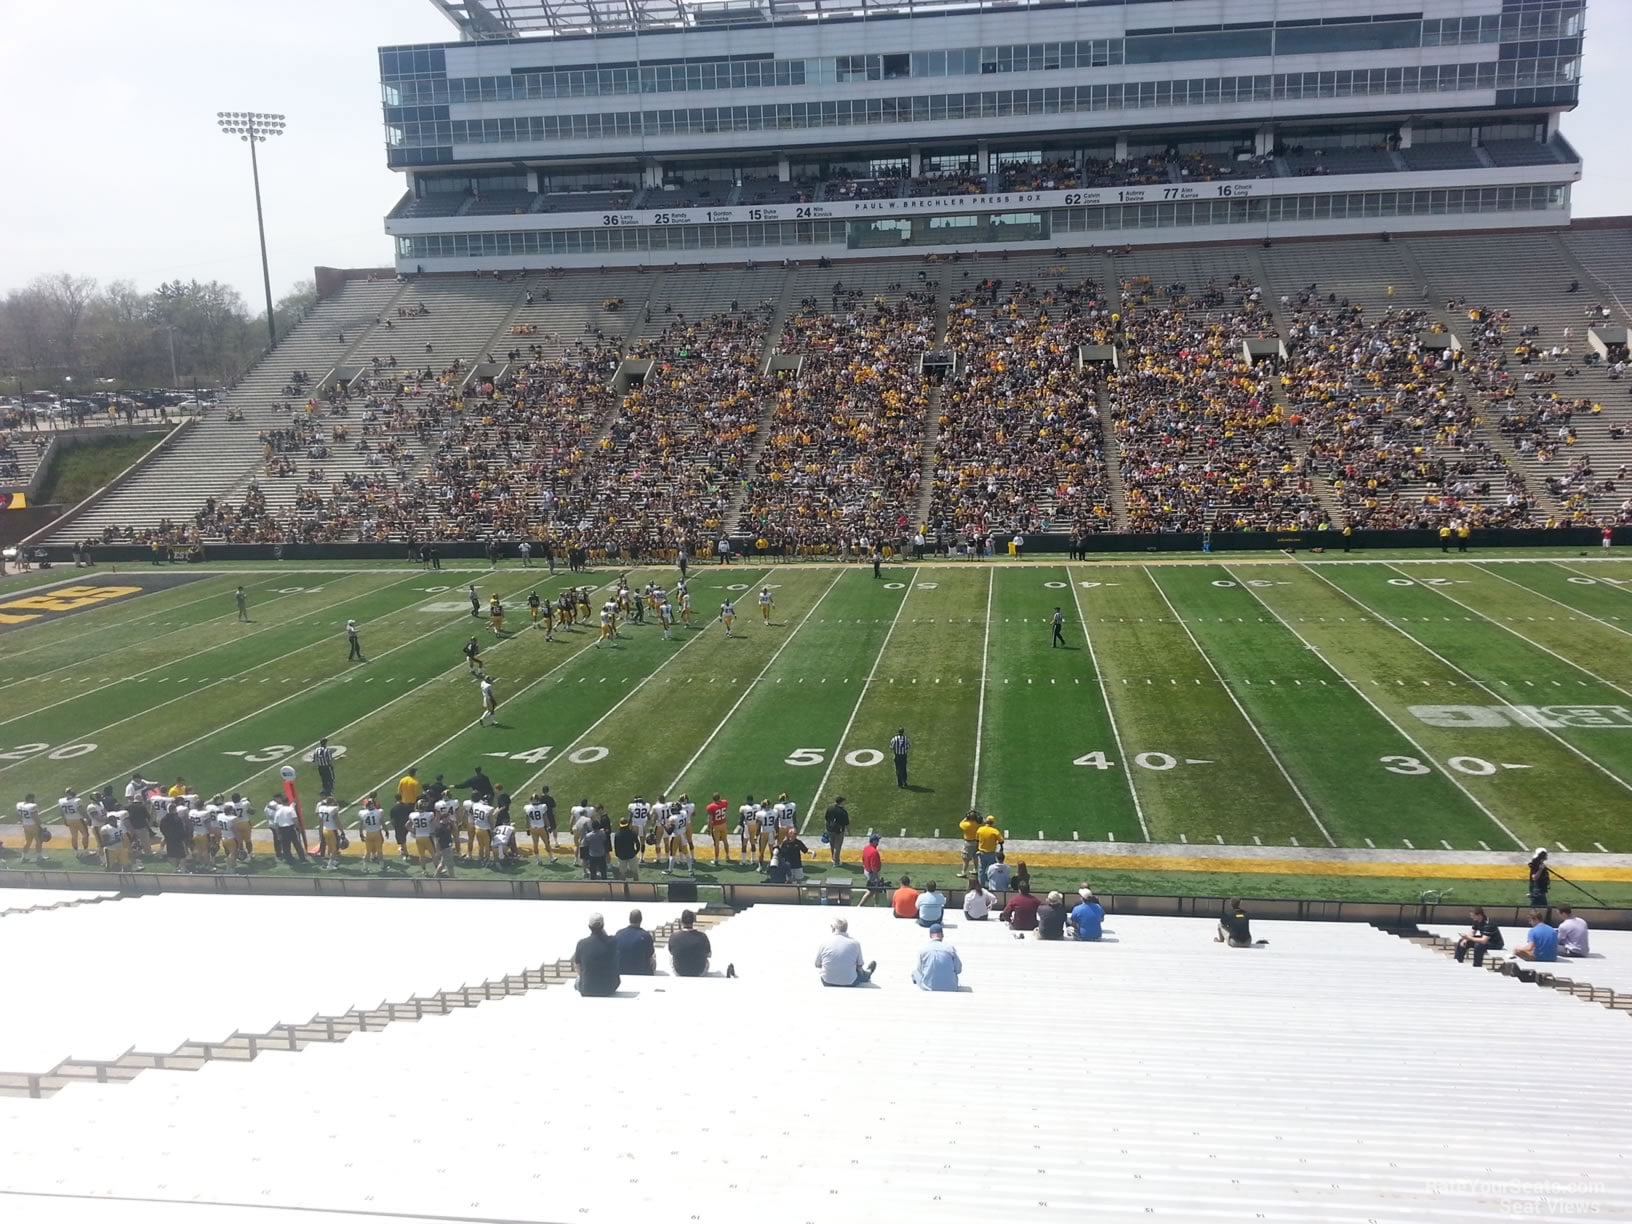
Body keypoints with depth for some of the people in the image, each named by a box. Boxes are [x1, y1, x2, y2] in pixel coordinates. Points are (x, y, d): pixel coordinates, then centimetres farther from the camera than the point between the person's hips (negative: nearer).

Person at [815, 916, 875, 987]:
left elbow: (817, 965, 1)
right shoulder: (855, 943, -12)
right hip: (849, 983, -2)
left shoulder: (824, 943, -10)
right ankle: (867, 973, 63)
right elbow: (859, 965, -2)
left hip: (827, 983, 2)